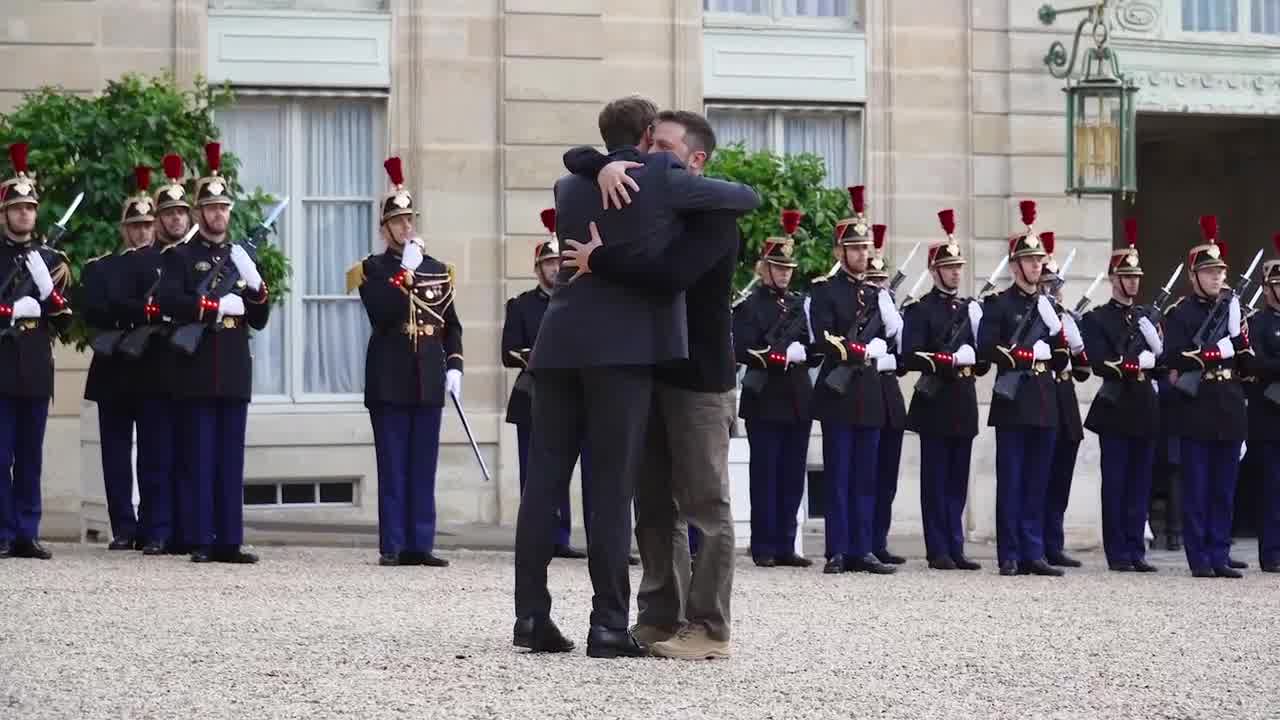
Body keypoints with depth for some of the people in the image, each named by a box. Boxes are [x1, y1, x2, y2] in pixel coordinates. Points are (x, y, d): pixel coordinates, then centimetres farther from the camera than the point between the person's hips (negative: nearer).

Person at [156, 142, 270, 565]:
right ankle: (200, 542, -1)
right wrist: (217, 306, -18)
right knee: (199, 460, -3)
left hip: (235, 372, 4)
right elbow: (168, 301, -13)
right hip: (197, 373, -4)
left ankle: (229, 542, 5)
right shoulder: (180, 256, 4)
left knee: (231, 461, 4)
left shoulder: (240, 257, 17)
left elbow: (259, 320, 15)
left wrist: (255, 285, -3)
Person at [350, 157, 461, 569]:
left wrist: (454, 366, 3)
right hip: (390, 382, -3)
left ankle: (421, 545, 5)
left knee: (424, 468, 4)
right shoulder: (373, 270, 2)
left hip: (429, 382, 4)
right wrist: (405, 271, -15)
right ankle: (392, 546, 0)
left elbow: (451, 326, 14)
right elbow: (381, 314, -16)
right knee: (393, 467, -2)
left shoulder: (438, 270, 13)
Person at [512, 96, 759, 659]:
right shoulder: (664, 181, -1)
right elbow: (748, 198, 10)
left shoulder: (570, 187, 14)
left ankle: (531, 614, 5)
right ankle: (608, 623, -6)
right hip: (624, 348, -5)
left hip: (559, 346, 5)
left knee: (544, 479, 6)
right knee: (613, 486, -5)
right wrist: (698, 189, 29)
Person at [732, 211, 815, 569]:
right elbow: (744, 351, -12)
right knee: (765, 473, -2)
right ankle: (764, 547, 1)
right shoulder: (749, 304, -1)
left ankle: (785, 546, 9)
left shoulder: (801, 303, 14)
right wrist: (784, 354, -16)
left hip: (798, 399, 5)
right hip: (765, 399, -5)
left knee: (792, 475, 5)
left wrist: (797, 352, -10)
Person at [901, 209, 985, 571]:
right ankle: (938, 551, -1)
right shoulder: (919, 309, -3)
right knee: (936, 480, -2)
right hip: (935, 404, -6)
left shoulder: (970, 309, 16)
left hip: (964, 404, 6)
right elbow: (911, 356, -14)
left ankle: (955, 548, 10)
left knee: (958, 481, 7)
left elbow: (983, 362, 15)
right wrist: (949, 361, -19)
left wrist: (975, 358, -5)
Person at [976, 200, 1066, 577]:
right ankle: (1010, 556, -2)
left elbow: (1062, 350, 12)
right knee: (1011, 480, -4)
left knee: (1037, 482, 5)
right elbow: (986, 350, -11)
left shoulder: (1048, 304, 17)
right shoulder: (998, 304, 0)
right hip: (1013, 400, -5)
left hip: (1044, 403, 5)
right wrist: (1030, 355, -13)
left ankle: (1033, 553, 7)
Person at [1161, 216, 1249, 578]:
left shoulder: (1233, 308, 14)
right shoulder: (1180, 313, -3)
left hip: (1230, 410, 5)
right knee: (1197, 488, -2)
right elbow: (1174, 358, -15)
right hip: (1196, 409, -5)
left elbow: (1247, 357, 18)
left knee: (1225, 489, 6)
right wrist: (1217, 352, -19)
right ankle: (1200, 559, 2)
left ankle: (1220, 556, 10)